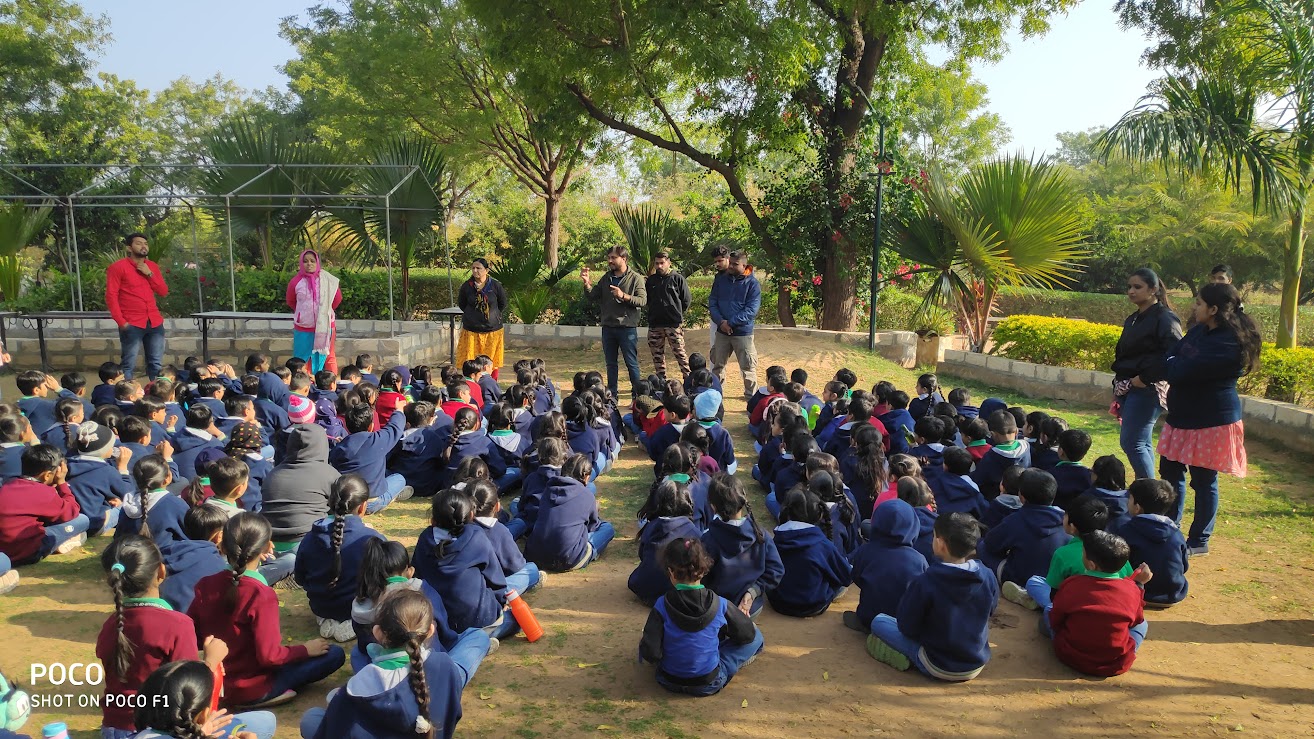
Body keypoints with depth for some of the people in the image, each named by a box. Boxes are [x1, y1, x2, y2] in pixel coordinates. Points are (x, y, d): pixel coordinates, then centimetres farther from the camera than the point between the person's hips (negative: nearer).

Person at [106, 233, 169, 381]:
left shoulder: (153, 266, 16)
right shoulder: (118, 267, -2)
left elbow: (164, 292, 11)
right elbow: (111, 296, -5)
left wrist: (150, 274, -2)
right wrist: (121, 322, -12)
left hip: (155, 322, 5)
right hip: (132, 324, -5)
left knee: (157, 364, 8)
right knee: (128, 364, -4)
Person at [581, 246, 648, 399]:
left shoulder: (635, 278, -4)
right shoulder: (606, 278, 11)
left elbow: (643, 300, -13)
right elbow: (592, 296, 11)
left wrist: (623, 296, -24)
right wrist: (587, 283, -6)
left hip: (627, 327, -5)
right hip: (608, 327, 5)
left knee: (631, 363, 0)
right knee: (611, 363, 12)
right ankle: (612, 393, 22)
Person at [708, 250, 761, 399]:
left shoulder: (752, 283, -8)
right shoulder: (721, 279, 4)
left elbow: (751, 310, -14)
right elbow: (712, 303, 3)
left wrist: (730, 322, -18)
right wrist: (721, 322, -13)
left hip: (743, 332, -4)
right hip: (722, 331, 4)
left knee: (748, 367, 1)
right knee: (717, 365, 14)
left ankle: (751, 397, 12)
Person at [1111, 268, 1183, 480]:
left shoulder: (1164, 318, -10)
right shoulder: (1132, 320, 16)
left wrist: (1145, 378, -19)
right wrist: (1119, 385, 10)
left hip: (1147, 389, -8)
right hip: (1128, 389, 8)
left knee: (1131, 443, -10)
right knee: (1141, 443, 12)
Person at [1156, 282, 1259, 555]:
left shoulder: (1228, 341, -22)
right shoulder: (1199, 331, 7)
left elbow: (1185, 370, -26)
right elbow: (1171, 359, 4)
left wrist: (1168, 364, -3)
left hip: (1211, 422, -9)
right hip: (1183, 416, 9)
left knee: (1204, 481, 3)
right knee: (1170, 472, 15)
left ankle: (1199, 541, 17)